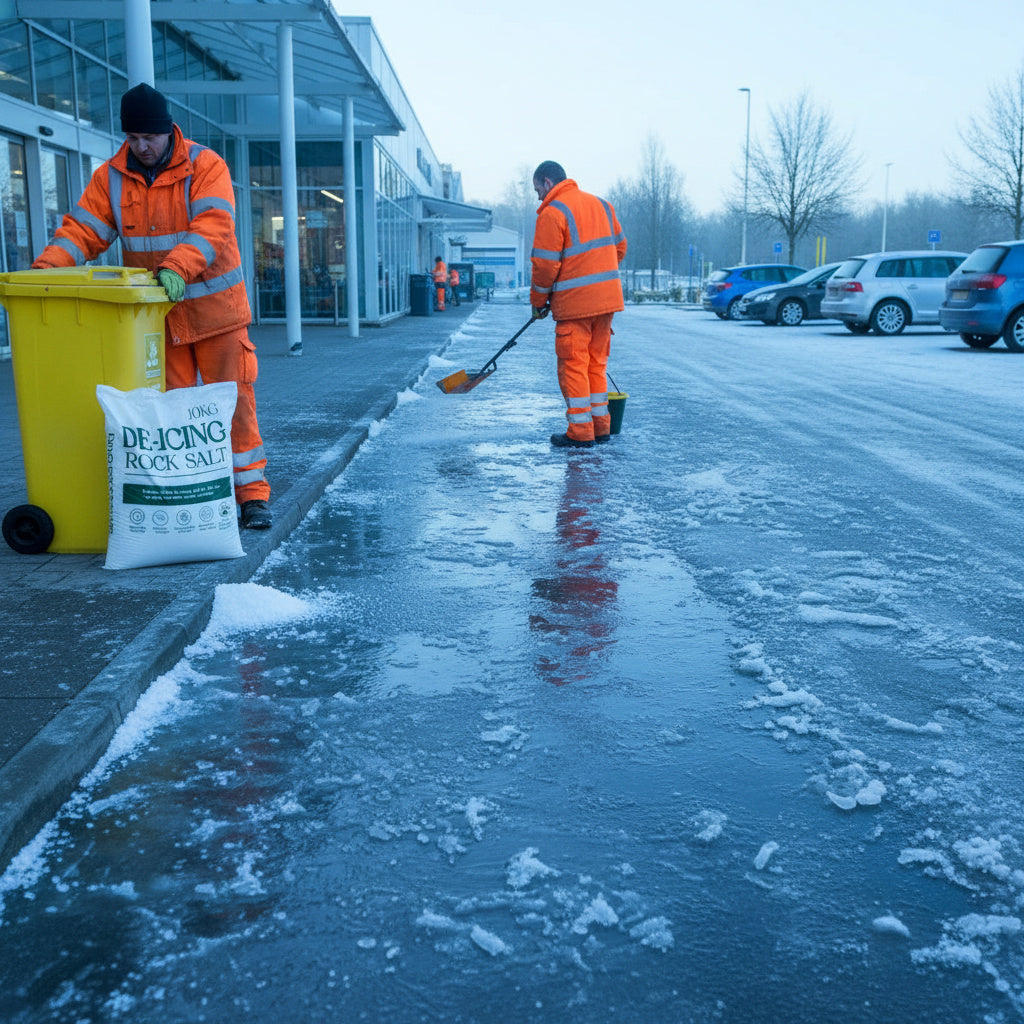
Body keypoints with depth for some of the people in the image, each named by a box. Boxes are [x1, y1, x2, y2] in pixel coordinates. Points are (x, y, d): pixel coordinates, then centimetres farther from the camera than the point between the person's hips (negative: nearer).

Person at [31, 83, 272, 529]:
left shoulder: (206, 167, -9)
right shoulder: (111, 177, 2)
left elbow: (212, 227, -24)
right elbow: (82, 230, -4)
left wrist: (176, 269, -39)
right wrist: (45, 268, -22)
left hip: (214, 308, -3)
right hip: (155, 315, 4)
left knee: (233, 399, -1)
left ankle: (251, 492, 6)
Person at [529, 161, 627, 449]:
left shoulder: (552, 213, -9)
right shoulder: (601, 204, 15)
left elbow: (545, 264, -11)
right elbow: (619, 247, 19)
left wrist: (538, 301, 2)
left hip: (574, 302, -7)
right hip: (607, 298, 7)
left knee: (573, 364, -1)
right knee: (596, 362, 15)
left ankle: (580, 432, 1)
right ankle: (601, 425, 19)